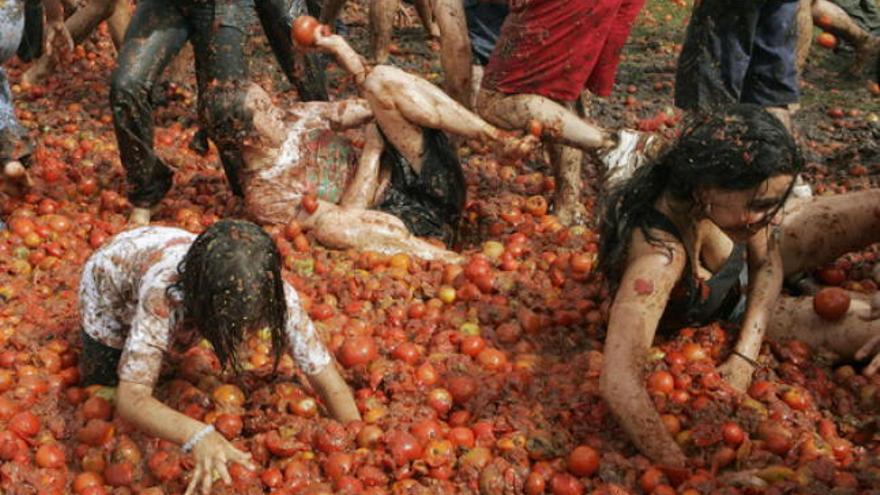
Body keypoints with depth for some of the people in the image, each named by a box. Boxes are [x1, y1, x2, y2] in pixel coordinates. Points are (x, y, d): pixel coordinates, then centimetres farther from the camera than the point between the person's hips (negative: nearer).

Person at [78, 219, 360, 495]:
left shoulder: (272, 294, -38)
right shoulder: (162, 296, -48)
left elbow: (325, 374, -33)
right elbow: (130, 400, -51)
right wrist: (198, 436, -68)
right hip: (108, 276, -3)